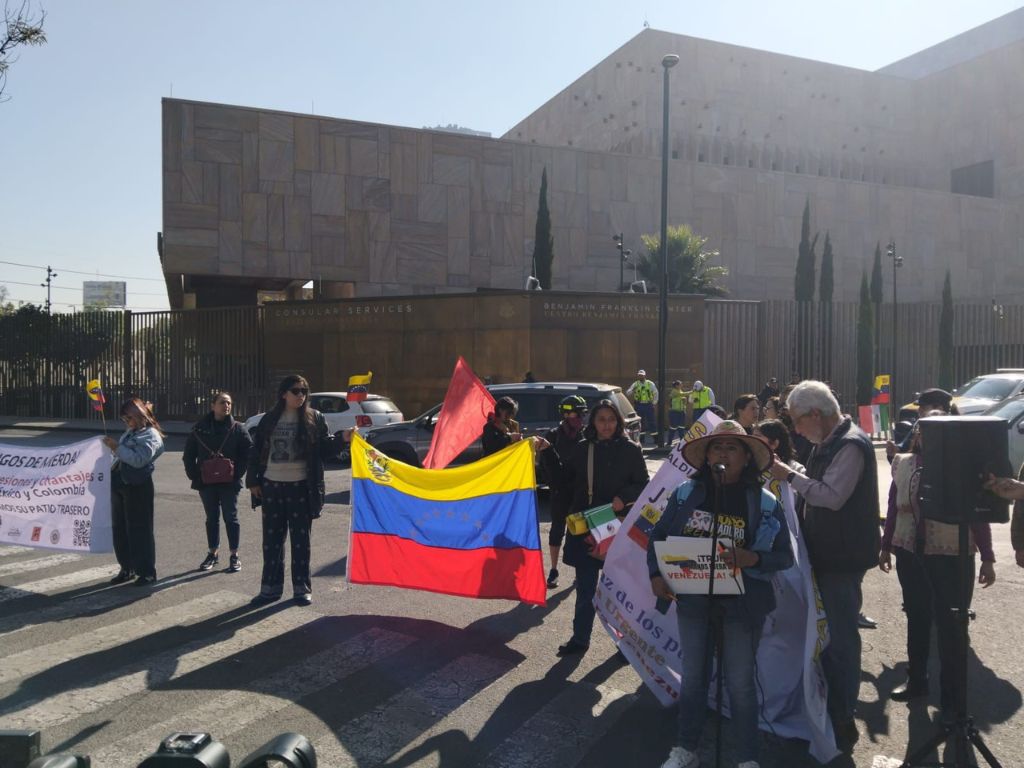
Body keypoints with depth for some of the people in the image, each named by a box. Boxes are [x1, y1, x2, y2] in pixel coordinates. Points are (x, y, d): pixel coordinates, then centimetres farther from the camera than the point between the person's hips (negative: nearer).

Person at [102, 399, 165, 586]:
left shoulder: (151, 436, -10)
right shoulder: (129, 432, 15)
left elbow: (139, 460, -23)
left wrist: (117, 447, -22)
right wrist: (113, 446, 9)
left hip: (137, 486, -9)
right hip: (119, 483, 9)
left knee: (139, 529, -4)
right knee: (119, 528, 12)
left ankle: (147, 571, 5)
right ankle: (127, 569, 23)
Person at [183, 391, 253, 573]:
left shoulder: (237, 429, -3)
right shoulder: (200, 428, 2)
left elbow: (249, 451, -5)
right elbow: (188, 455, 7)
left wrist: (237, 472, -12)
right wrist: (195, 476, -3)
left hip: (229, 483, -2)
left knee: (231, 518, 3)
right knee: (211, 518, 13)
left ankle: (234, 556, 10)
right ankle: (213, 554, 25)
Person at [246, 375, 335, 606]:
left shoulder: (315, 418, 0)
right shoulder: (269, 419, 6)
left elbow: (324, 449, 0)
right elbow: (256, 451, 9)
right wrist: (253, 481, 5)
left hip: (300, 487, -2)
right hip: (272, 486, 2)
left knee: (300, 539, 5)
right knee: (271, 539, 8)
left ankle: (302, 588, 15)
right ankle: (270, 587, 19)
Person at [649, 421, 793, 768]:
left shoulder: (765, 503, -8)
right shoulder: (686, 494, -4)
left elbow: (785, 556, -7)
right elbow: (657, 536, 4)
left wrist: (752, 559, -26)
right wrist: (656, 574, -10)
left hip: (742, 604, -2)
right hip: (693, 599, 3)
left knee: (740, 682, 9)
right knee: (692, 675, 16)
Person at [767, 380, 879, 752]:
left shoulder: (850, 445, -19)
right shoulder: (827, 443, 12)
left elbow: (833, 496, -27)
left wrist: (790, 475, -21)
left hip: (842, 557, -10)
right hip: (825, 553, 10)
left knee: (840, 635, -1)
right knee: (827, 630, 19)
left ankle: (843, 720, 11)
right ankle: (828, 706, 33)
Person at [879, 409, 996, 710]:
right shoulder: (902, 463, 2)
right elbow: (893, 508, 9)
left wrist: (987, 558, -6)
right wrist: (886, 546, 12)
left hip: (952, 556, -3)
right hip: (910, 553, 4)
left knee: (950, 624, 5)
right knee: (916, 618, 17)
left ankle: (951, 692, 21)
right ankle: (916, 679, 33)